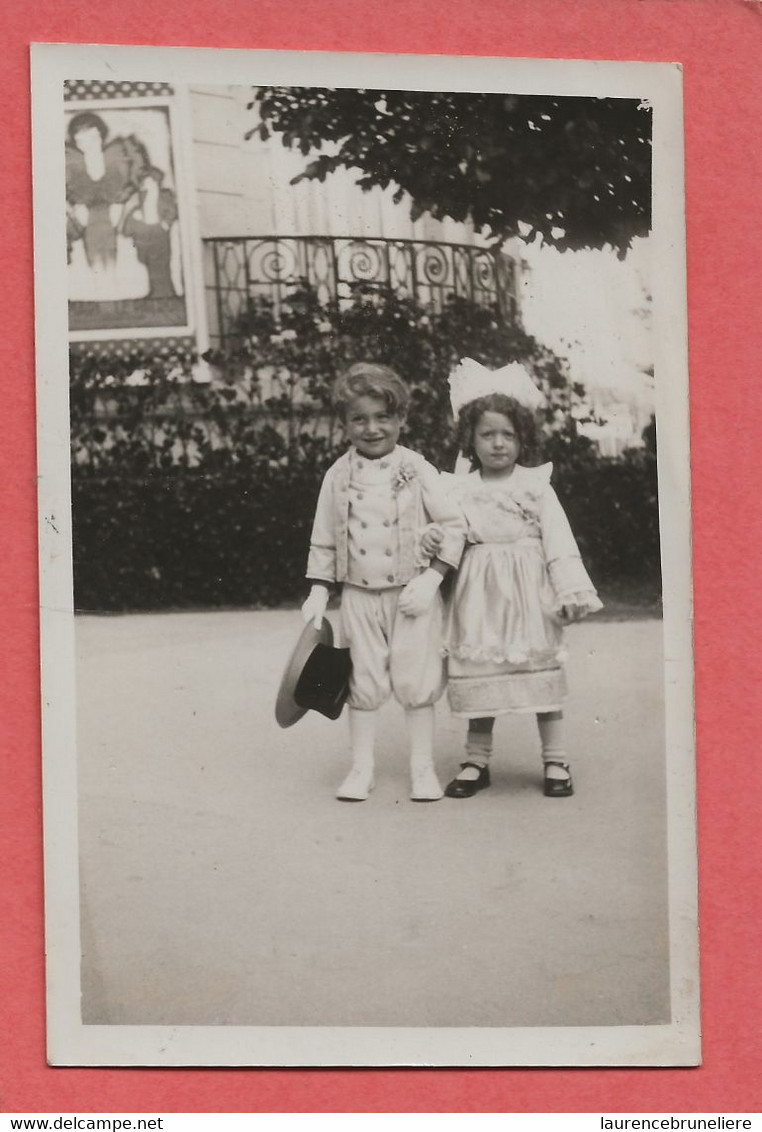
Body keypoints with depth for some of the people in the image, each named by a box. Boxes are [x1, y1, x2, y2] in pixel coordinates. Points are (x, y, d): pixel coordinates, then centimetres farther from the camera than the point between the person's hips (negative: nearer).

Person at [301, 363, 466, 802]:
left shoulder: (417, 470, -5)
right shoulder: (339, 476, 2)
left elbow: (454, 525, -5)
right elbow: (324, 540, 10)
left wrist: (430, 580, -12)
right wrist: (318, 593, 5)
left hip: (413, 595, -2)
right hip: (359, 596, 2)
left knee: (417, 680, 2)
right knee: (363, 682, 7)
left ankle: (423, 767, 14)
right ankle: (361, 769, 16)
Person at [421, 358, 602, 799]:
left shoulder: (536, 486, 1)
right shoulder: (459, 489, 6)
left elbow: (559, 540, -2)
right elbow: (449, 530, 9)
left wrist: (571, 590, -8)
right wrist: (432, 536, -14)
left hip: (528, 596, -2)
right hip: (479, 597, 2)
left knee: (542, 674, 1)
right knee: (478, 675, 3)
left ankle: (556, 761, 9)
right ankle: (477, 761, 15)